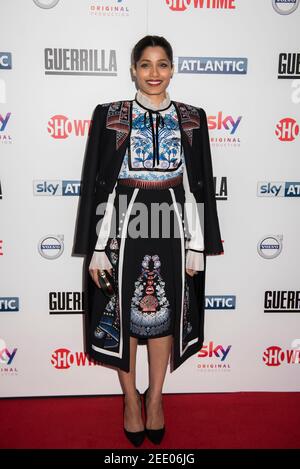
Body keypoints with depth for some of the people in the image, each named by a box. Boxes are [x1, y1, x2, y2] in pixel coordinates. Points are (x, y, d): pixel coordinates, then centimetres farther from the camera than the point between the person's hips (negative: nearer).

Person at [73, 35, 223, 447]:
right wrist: (97, 248, -6)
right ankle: (131, 398, 35)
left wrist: (198, 246, 1)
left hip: (171, 231, 2)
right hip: (123, 230, -1)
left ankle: (155, 398, 35)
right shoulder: (108, 116, 0)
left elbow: (200, 185, 5)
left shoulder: (192, 118, 5)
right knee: (123, 316, 11)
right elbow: (95, 185, -2)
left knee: (165, 315, 12)